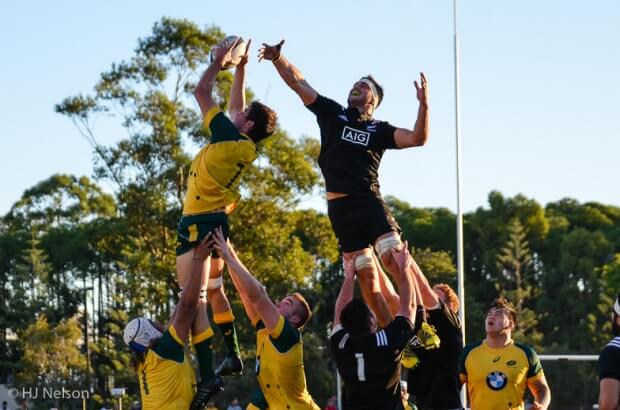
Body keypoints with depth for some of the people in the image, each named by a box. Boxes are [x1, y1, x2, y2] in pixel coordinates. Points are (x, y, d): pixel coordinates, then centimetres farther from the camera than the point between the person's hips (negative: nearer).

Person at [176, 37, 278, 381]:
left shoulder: (231, 138, -14)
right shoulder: (245, 147, 8)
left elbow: (201, 92, -8)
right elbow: (235, 105, 25)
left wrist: (219, 62, 5)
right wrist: (240, 67, 27)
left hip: (198, 223, -10)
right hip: (215, 221, 10)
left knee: (194, 297, -15)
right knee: (213, 291, 22)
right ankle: (233, 356, 27)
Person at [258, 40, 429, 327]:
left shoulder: (379, 129, 10)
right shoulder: (332, 113, 14)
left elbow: (418, 138, -2)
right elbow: (297, 82, 10)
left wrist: (424, 104, -15)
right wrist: (278, 59, -5)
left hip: (370, 201, -2)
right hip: (340, 206, 2)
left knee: (394, 257, -22)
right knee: (366, 275, 0)